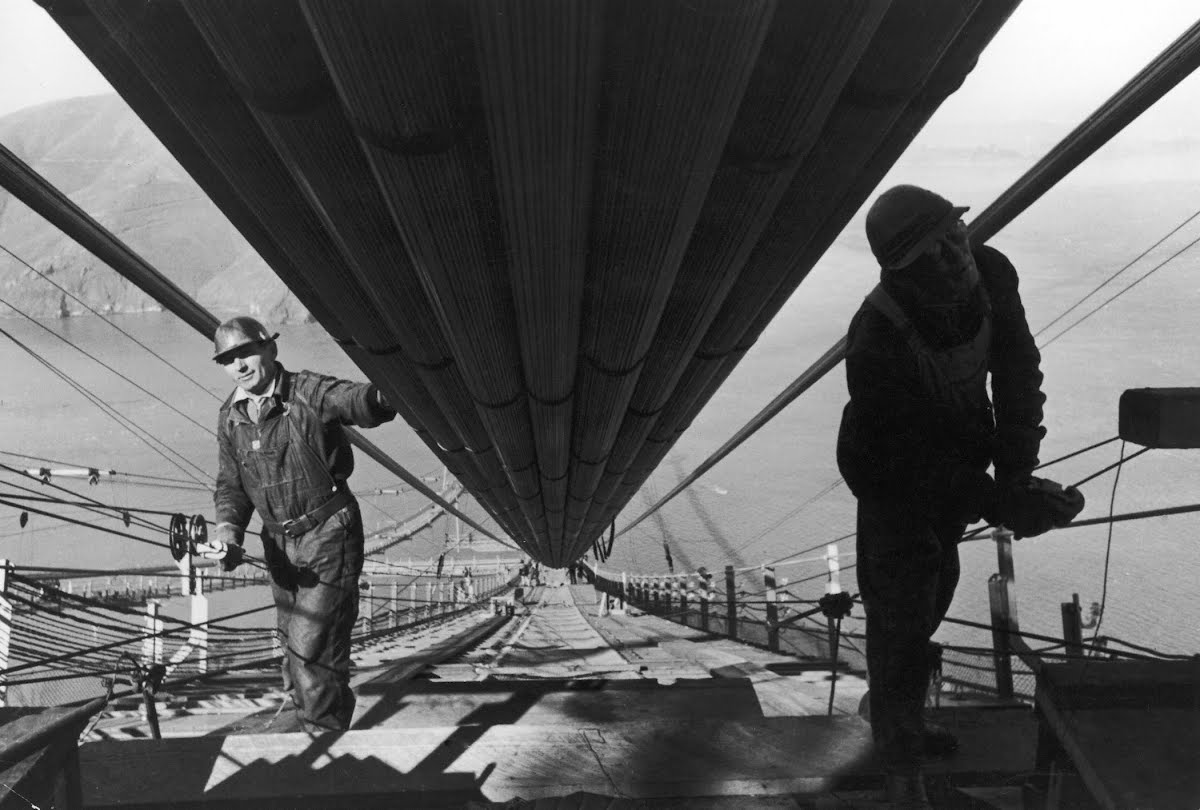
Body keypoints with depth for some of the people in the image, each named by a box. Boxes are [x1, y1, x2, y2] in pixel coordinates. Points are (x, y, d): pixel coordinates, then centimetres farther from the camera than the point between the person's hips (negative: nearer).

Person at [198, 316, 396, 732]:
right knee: (294, 651, 16)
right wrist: (228, 528, -12)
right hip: (279, 544, 7)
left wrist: (382, 396, -59)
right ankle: (318, 734, 35)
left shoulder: (308, 393, -16)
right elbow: (230, 484, 9)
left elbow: (357, 401, -35)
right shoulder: (230, 416, 4)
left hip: (328, 538, -7)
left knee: (311, 648, -9)